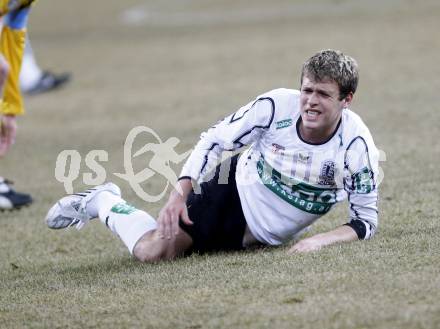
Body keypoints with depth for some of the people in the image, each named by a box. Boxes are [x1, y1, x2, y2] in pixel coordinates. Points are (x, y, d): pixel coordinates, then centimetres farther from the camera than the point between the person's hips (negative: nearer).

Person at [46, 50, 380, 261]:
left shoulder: (356, 145, -27)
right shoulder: (276, 106, -25)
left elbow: (366, 220, -19)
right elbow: (214, 140, -11)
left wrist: (321, 240, -36)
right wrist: (180, 194, -19)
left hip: (271, 235, 1)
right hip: (235, 190, -1)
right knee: (152, 251, -14)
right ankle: (103, 201, 16)